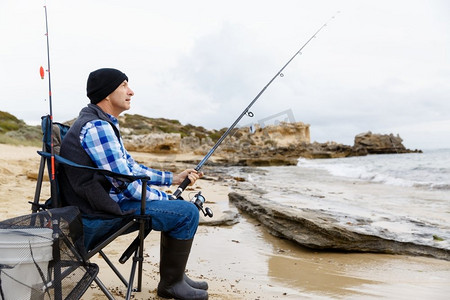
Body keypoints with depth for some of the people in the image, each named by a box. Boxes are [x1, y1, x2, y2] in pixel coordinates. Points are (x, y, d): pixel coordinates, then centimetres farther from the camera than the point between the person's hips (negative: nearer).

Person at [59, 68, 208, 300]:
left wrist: (172, 178, 12)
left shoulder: (103, 124, 14)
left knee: (175, 207, 19)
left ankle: (174, 276, 25)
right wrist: (165, 199, -8)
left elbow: (130, 167, 18)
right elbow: (125, 184, -21)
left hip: (106, 200, 11)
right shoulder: (96, 127, -20)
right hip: (103, 211, -11)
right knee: (187, 212, -10)